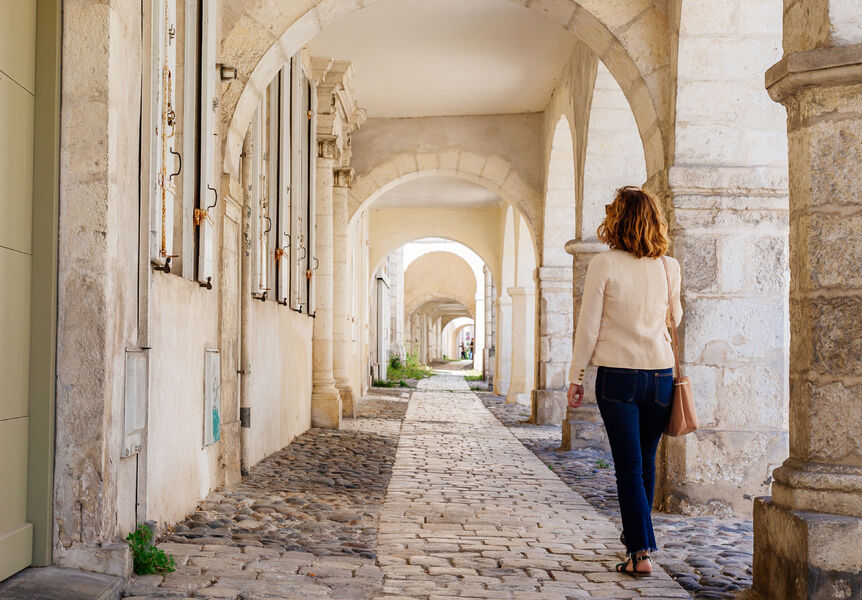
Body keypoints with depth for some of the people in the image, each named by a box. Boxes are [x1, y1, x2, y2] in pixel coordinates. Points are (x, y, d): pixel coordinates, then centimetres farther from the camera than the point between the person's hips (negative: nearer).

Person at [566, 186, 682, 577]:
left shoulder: (604, 264, -9)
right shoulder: (669, 267, 2)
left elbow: (588, 326, -7)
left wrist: (575, 377, 0)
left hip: (618, 374, -4)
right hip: (661, 373, 4)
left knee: (629, 467, 1)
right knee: (646, 462, 18)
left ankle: (641, 552, -3)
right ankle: (635, 534, 35)